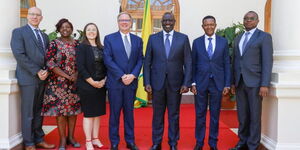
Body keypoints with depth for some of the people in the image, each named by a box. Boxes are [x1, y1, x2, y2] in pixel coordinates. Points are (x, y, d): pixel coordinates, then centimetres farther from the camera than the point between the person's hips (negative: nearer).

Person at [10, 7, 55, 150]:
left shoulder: (44, 36, 18)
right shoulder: (18, 32, 0)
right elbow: (19, 55, -11)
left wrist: (46, 71, -5)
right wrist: (37, 71, -15)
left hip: (42, 79, 6)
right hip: (28, 78, -6)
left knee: (39, 112, 11)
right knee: (28, 113, 0)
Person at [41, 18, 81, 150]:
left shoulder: (77, 44, 8)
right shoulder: (54, 44, -2)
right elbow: (50, 63, -10)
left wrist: (76, 75, -9)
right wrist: (67, 76, -14)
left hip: (75, 81, 4)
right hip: (58, 82, -3)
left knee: (73, 108, 7)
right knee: (60, 109, -1)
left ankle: (71, 137, 19)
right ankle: (62, 139, 9)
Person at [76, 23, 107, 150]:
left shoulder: (101, 48, 11)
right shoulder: (82, 47, -5)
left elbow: (105, 65, 10)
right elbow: (80, 67, -13)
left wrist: (104, 80, -5)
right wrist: (92, 82, -16)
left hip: (101, 85, 5)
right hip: (87, 85, -5)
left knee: (98, 113, 10)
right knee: (88, 114, 1)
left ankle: (95, 139, 22)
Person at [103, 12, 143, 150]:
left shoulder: (137, 40, 11)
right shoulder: (109, 38, 1)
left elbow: (140, 60, 5)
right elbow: (108, 60, -7)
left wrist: (133, 75, -11)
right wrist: (122, 76, -14)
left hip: (131, 82, 3)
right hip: (115, 82, -3)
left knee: (129, 112, 11)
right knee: (114, 113, 5)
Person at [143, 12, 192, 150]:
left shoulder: (183, 38, 2)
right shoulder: (153, 38, 4)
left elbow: (188, 63, 0)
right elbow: (147, 62, 4)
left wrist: (186, 83, -6)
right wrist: (147, 82, -3)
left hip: (175, 83, 0)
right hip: (157, 82, 1)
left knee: (174, 115, 9)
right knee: (157, 114, 9)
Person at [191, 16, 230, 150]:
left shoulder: (223, 42, 5)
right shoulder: (197, 42, 5)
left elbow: (227, 64, 4)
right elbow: (193, 64, 4)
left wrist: (227, 84, -1)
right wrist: (192, 83, -3)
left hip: (217, 83, 0)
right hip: (200, 83, 0)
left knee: (215, 114, 8)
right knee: (200, 114, 7)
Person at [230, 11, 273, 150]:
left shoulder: (264, 37, -2)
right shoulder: (238, 38, 15)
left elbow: (267, 61, -9)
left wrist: (265, 84, -17)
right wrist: (233, 82, 11)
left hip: (255, 82, -5)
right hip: (240, 82, 5)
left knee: (254, 115, 1)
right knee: (242, 115, 10)